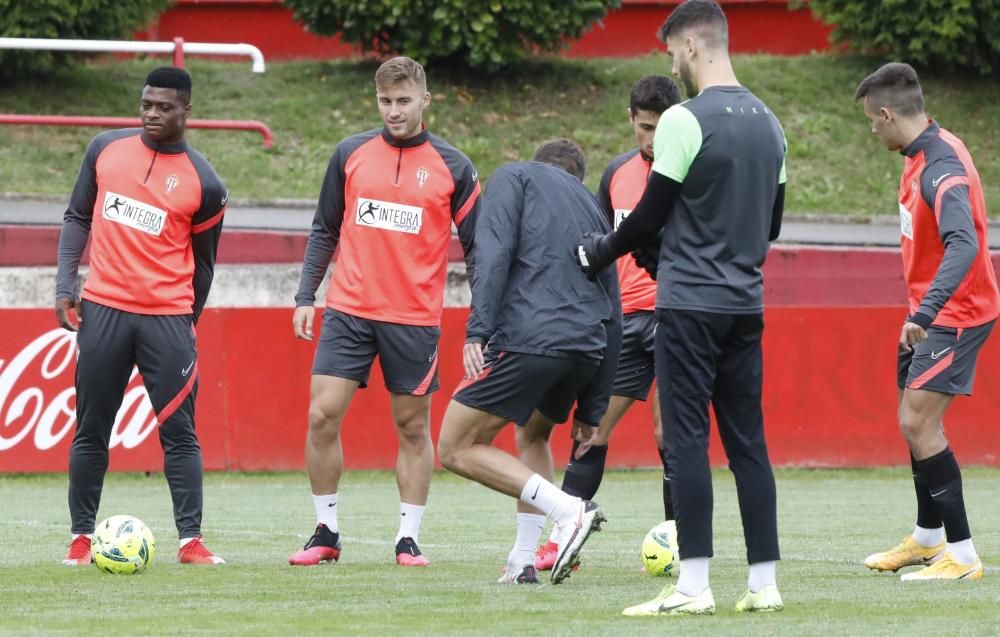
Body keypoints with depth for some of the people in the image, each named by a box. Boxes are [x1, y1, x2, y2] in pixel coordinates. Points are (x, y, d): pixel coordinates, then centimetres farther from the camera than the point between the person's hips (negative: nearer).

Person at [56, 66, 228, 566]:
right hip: (103, 309, 2)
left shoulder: (203, 184, 0)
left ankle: (191, 540, -5)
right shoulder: (106, 150, 7)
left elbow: (202, 262, 9)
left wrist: (187, 324, 10)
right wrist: (65, 284, 2)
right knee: (91, 430, 5)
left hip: (167, 317, -2)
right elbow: (78, 218, 13)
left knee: (179, 432, -5)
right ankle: (82, 537, 12)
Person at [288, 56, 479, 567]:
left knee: (412, 427, 4)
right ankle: (326, 534, 5)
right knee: (322, 416, -6)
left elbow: (477, 248, 2)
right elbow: (325, 230, 13)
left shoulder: (452, 167, 0)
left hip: (415, 318, -2)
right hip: (348, 310, 2)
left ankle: (409, 539, 12)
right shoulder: (351, 154, 5)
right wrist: (305, 296, 6)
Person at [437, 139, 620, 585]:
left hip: (528, 338, -6)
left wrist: (477, 330, -12)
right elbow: (613, 317, 26)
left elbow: (494, 251, -7)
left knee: (456, 449, 1)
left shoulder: (515, 177, 14)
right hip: (588, 348, 6)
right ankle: (524, 562, 17)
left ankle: (568, 510, -13)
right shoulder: (593, 210, 29)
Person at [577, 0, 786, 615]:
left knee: (688, 439, -5)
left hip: (690, 305, -7)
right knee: (748, 442, 8)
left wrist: (598, 254, 9)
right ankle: (765, 582, 7)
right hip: (746, 305, 7)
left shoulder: (685, 121, -13)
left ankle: (694, 586, -7)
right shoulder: (769, 124, 10)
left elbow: (650, 215, -8)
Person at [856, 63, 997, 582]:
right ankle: (928, 538, 35)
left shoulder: (942, 168, -25)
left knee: (918, 424, -15)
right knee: (916, 424, 18)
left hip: (956, 315, -10)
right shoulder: (923, 154, 6)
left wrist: (925, 313, -46)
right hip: (930, 311, 10)